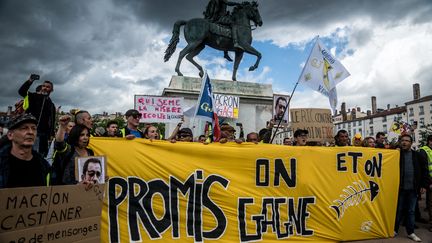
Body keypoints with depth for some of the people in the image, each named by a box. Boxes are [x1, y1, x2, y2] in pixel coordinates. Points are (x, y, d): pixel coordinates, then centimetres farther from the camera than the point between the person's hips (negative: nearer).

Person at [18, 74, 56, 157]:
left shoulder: (52, 105, 17)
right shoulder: (34, 97, 7)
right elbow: (21, 91, -12)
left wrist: (51, 134, 6)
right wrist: (30, 81, -24)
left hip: (44, 134, 4)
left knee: (41, 154, 4)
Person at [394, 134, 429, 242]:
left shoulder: (417, 155, 5)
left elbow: (424, 171, 9)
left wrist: (424, 185, 4)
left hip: (413, 188, 2)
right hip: (400, 188, -2)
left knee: (411, 211, 10)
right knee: (398, 210, 8)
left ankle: (410, 232, 21)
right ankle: (394, 230, 21)